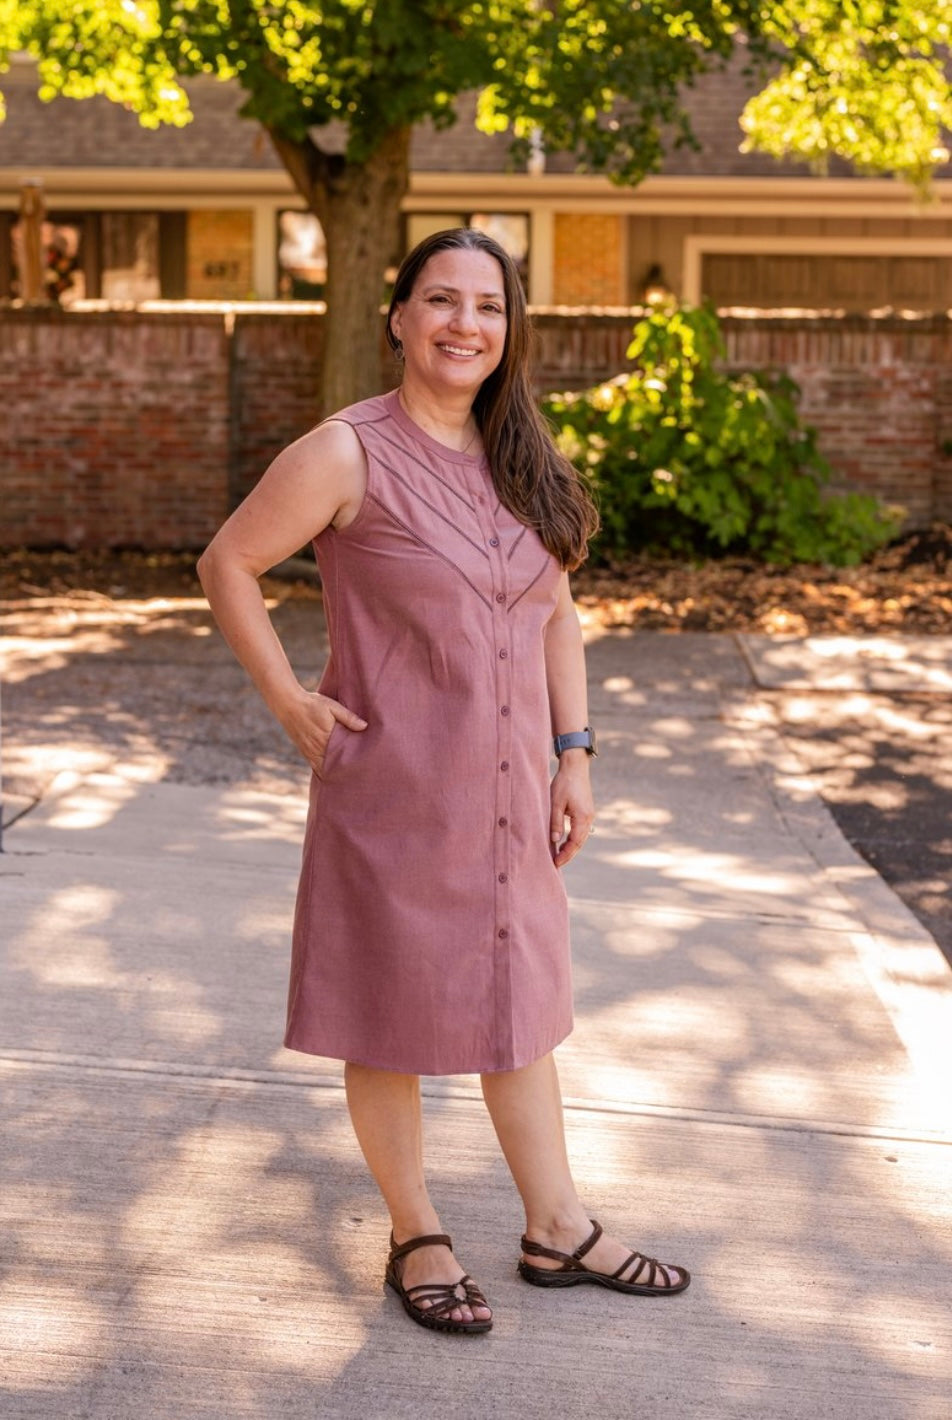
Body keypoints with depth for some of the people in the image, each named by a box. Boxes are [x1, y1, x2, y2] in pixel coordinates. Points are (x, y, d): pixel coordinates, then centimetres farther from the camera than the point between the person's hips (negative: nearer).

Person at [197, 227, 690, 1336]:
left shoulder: (522, 461, 6)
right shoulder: (348, 456, -12)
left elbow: (556, 613, 13)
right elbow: (226, 566, -7)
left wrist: (574, 755, 8)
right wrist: (288, 702, -10)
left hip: (507, 791, 6)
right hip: (392, 789, -6)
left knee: (518, 1003, 16)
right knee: (390, 1014, 7)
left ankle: (557, 1232, 29)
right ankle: (416, 1240, 25)